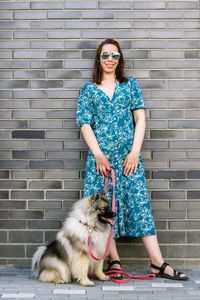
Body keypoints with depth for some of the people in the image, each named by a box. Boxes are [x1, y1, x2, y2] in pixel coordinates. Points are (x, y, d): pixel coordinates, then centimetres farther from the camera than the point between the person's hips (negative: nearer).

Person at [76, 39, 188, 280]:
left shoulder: (131, 85, 11)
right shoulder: (89, 90, 8)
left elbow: (140, 118, 4)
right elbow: (85, 124, 1)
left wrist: (135, 151, -7)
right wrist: (98, 154, -10)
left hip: (128, 155, 0)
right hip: (101, 156, 0)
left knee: (139, 203, -4)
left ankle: (158, 263, -5)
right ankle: (114, 261, 8)